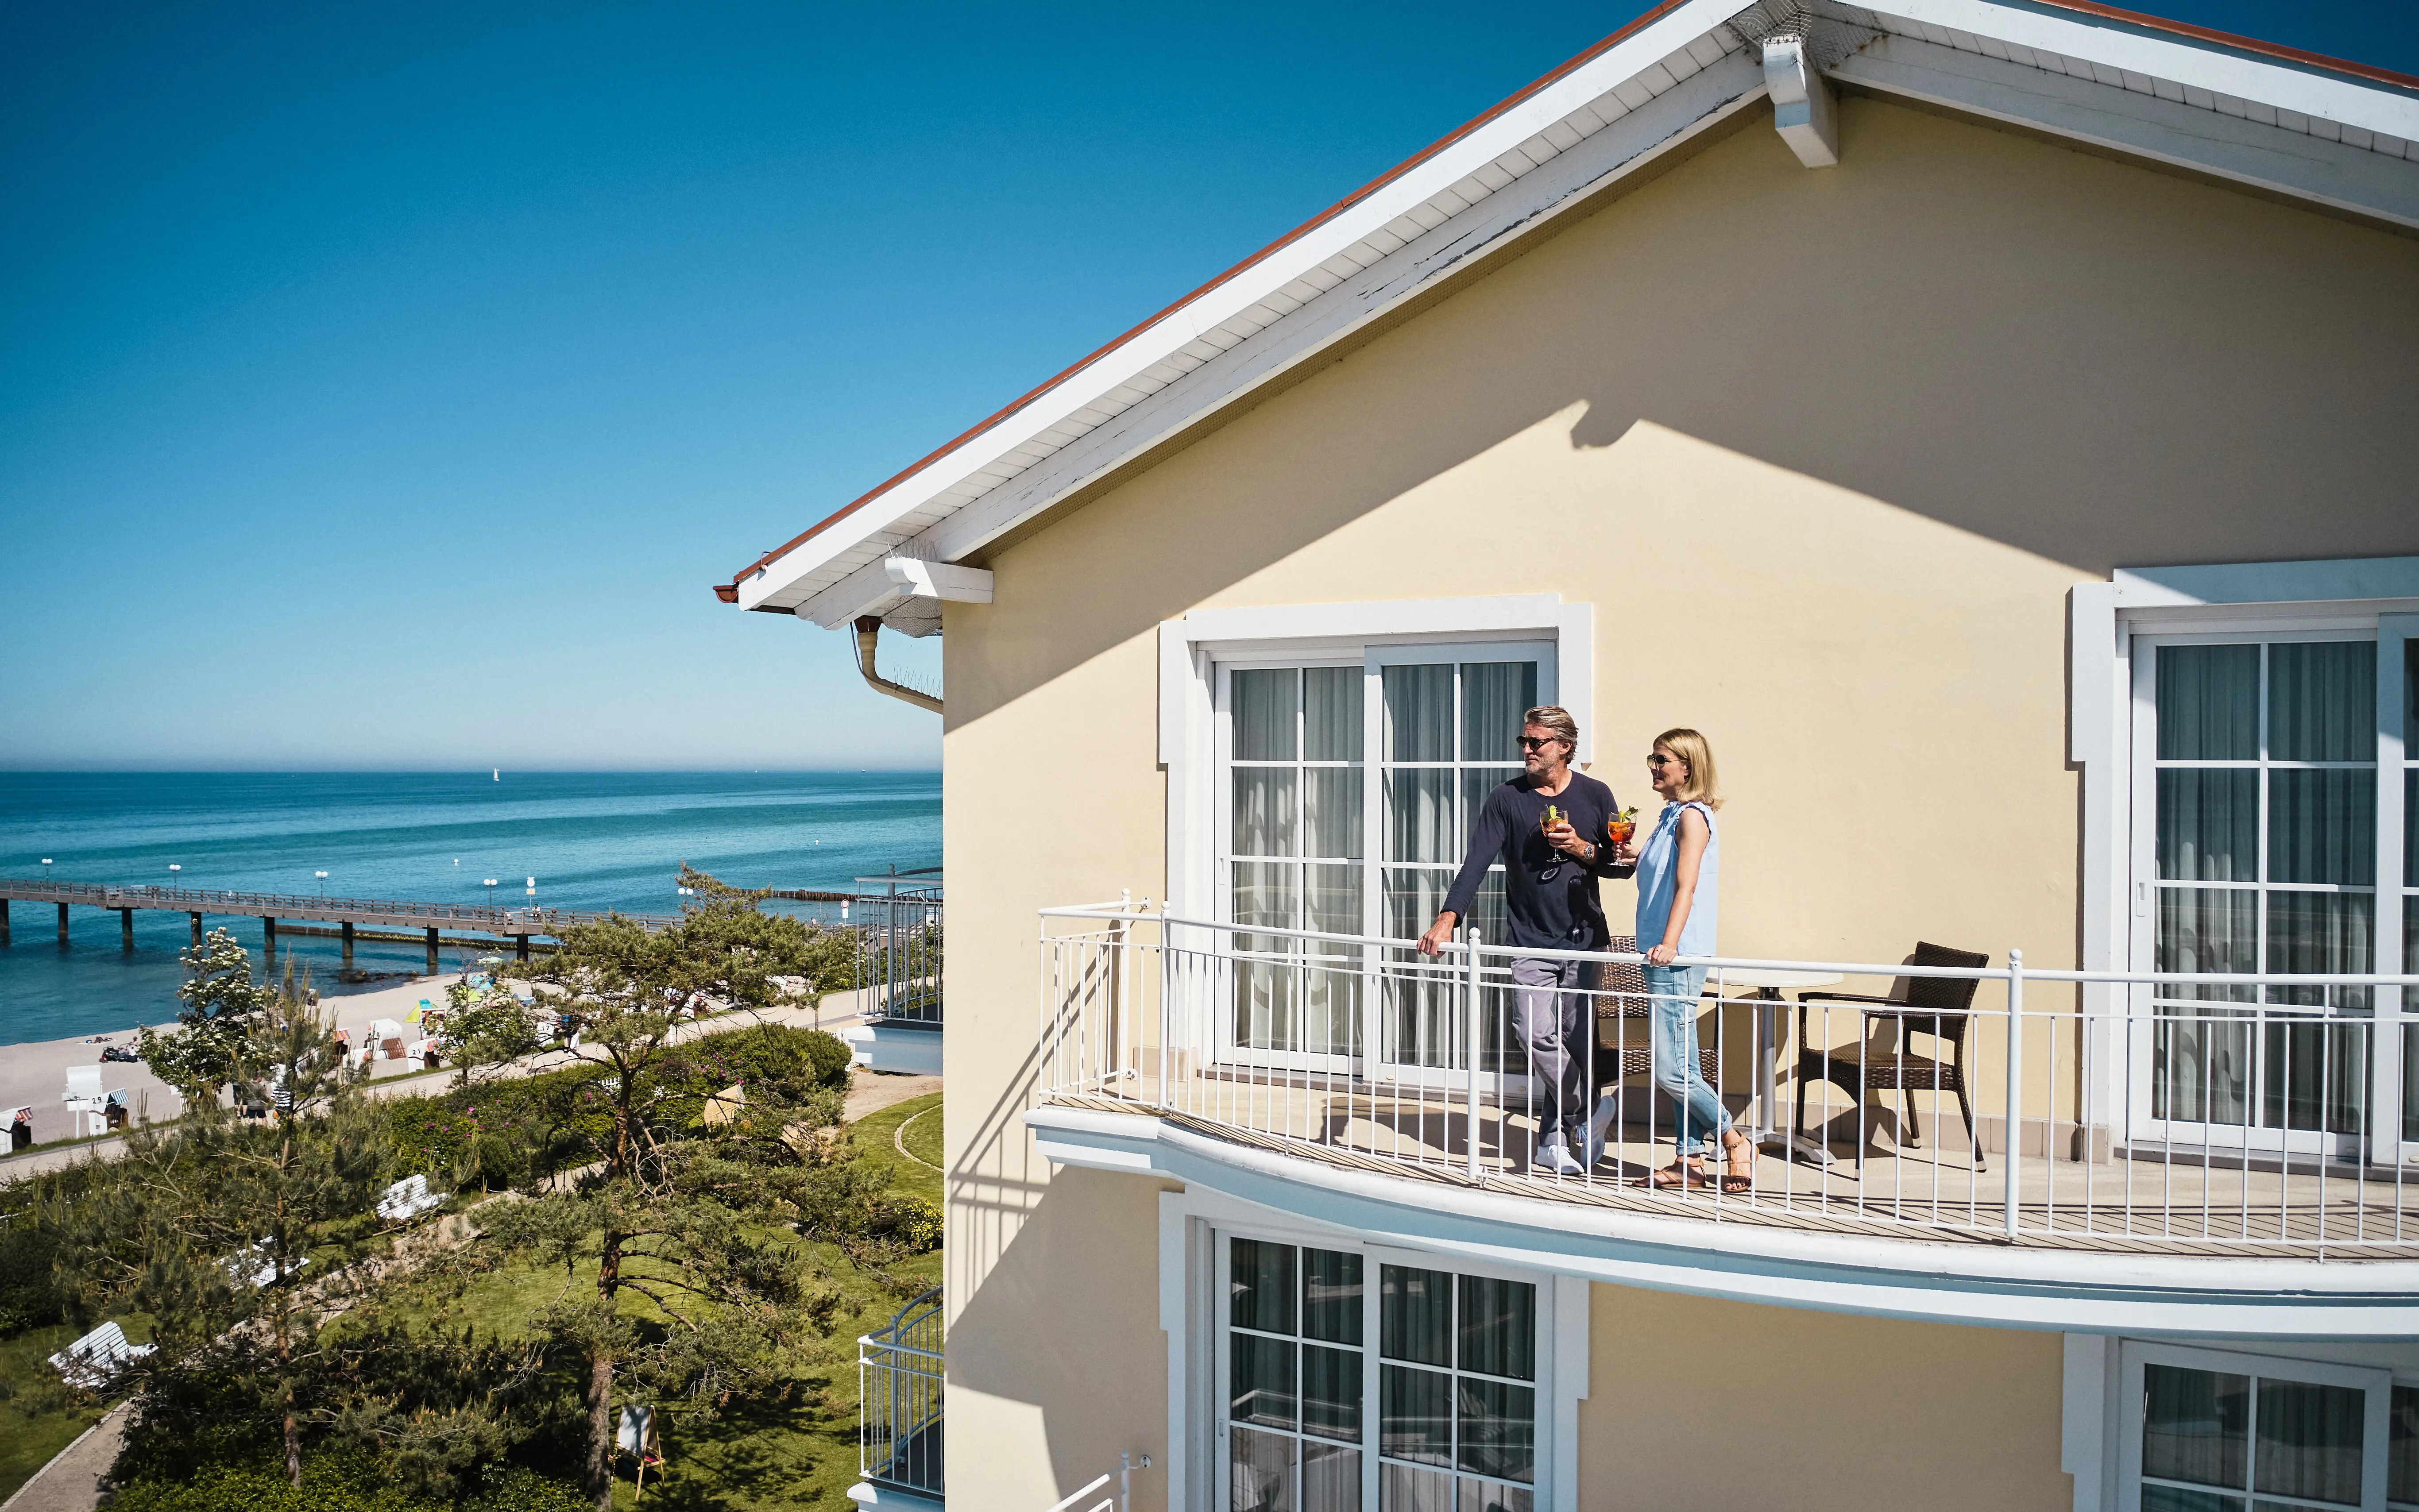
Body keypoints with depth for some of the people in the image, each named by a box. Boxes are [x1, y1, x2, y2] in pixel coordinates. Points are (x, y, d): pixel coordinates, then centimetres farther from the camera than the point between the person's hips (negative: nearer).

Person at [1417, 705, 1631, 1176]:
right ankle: (1584, 1117, 6)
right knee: (1535, 1032, -15)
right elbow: (1477, 862, -9)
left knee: (1575, 1040, 1)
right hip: (1530, 941, -1)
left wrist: (1582, 850, -9)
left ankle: (1555, 1138, 18)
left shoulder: (1595, 796, 5)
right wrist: (1448, 918, -22)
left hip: (1584, 939, 1)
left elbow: (1622, 865, 11)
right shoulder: (1508, 799, 1)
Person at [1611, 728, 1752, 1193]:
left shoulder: (1692, 816, -11)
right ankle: (1690, 1160, 18)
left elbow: (1686, 885, -22)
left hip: (1679, 958, -10)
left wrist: (1669, 943, -32)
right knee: (1679, 1067, 12)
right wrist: (1632, 852, 6)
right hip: (1665, 959, 10)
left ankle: (1735, 1141, 6)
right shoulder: (1670, 816, 17)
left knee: (1670, 1070, -9)